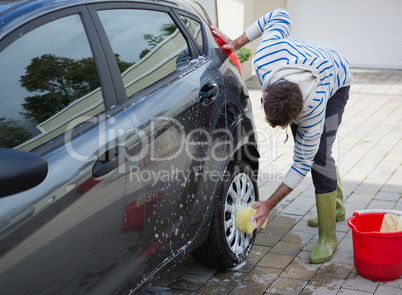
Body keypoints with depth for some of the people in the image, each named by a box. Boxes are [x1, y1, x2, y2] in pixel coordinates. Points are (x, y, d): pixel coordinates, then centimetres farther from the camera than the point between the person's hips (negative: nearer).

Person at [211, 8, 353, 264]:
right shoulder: (264, 59, -41)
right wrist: (237, 43, -19)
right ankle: (337, 207, 35)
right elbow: (281, 16, -21)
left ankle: (328, 238, -9)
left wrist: (269, 205, -30)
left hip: (336, 82, -6)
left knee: (319, 156, -19)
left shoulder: (313, 110, -45)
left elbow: (303, 163, -32)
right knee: (306, 145, 12)